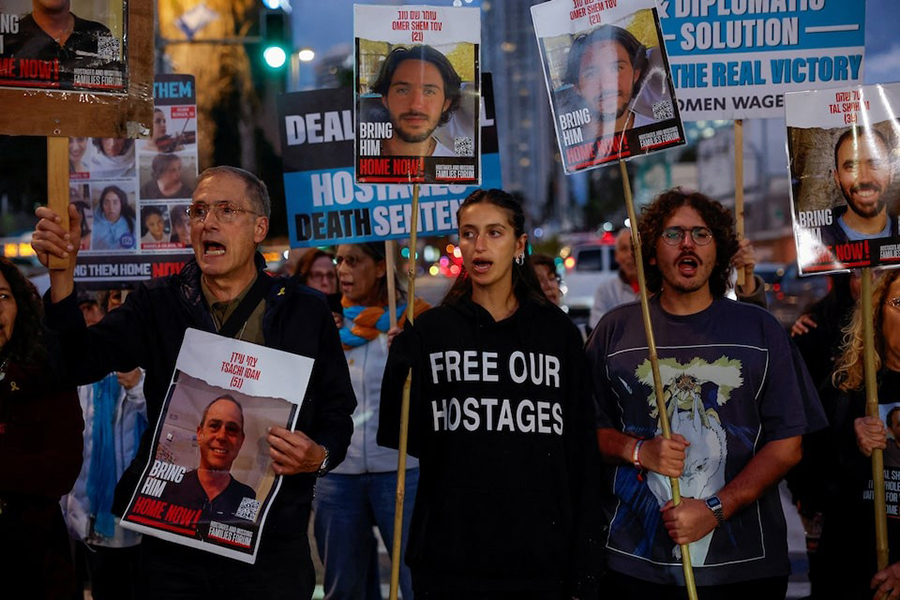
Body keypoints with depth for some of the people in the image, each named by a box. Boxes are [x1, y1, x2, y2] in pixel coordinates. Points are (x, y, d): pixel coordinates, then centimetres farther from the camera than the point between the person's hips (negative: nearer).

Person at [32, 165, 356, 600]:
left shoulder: (305, 311, 2)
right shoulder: (158, 303, 5)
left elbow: (338, 413, 7)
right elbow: (82, 361, -9)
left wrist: (320, 457, -15)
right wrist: (62, 274, -23)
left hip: (272, 542, -1)